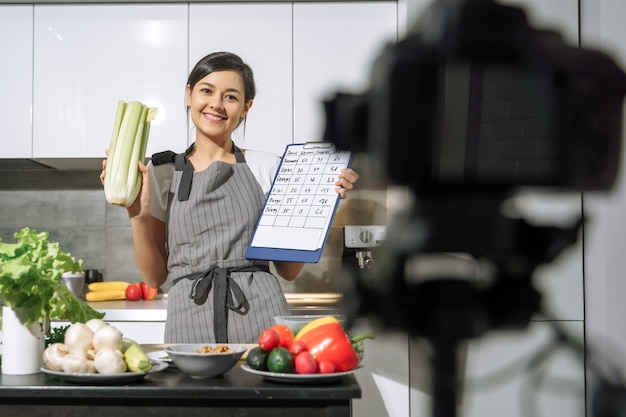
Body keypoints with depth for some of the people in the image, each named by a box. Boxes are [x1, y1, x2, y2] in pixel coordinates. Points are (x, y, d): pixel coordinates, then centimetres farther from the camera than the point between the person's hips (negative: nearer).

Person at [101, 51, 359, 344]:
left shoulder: (267, 167, 7)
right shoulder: (162, 172, 9)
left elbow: (289, 270, 7)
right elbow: (155, 277, 8)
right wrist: (138, 214, -6)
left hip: (259, 312, 0)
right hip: (191, 319, 0)